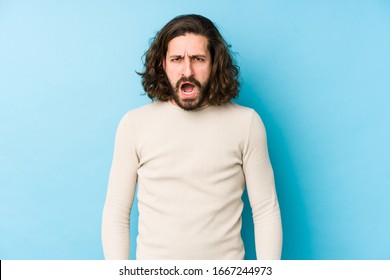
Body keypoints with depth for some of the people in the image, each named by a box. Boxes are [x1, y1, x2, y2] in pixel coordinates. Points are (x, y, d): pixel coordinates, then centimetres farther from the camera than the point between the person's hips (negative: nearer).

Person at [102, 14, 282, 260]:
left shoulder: (246, 122, -7)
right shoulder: (134, 124, -6)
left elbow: (266, 211, -5)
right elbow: (116, 212, -2)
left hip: (225, 263, 0)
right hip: (154, 264, 1)